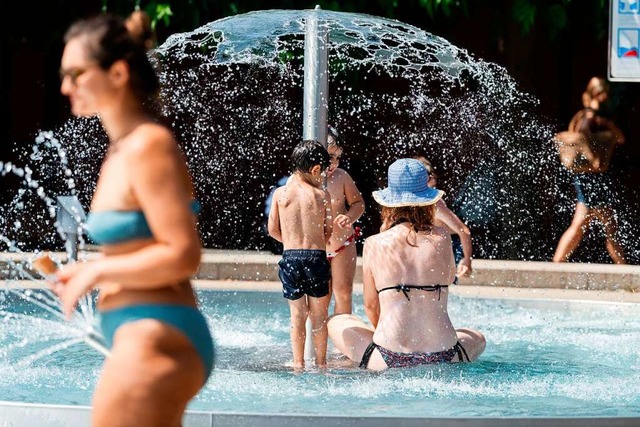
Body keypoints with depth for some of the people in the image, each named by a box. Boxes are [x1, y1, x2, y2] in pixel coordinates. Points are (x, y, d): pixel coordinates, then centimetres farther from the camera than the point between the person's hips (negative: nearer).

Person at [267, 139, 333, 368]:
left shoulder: (280, 193, 1)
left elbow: (273, 229, 5)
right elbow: (330, 232, 1)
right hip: (317, 256, -1)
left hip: (290, 256, 1)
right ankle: (320, 362, 15)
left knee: (297, 313, 10)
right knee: (319, 314, 10)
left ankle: (298, 362, 9)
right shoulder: (321, 194, -3)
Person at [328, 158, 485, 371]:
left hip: (388, 361, -2)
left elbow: (370, 305, 8)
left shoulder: (374, 244, -1)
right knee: (477, 339, 36)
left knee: (337, 322, 27)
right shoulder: (441, 238, 0)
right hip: (444, 359, 2)